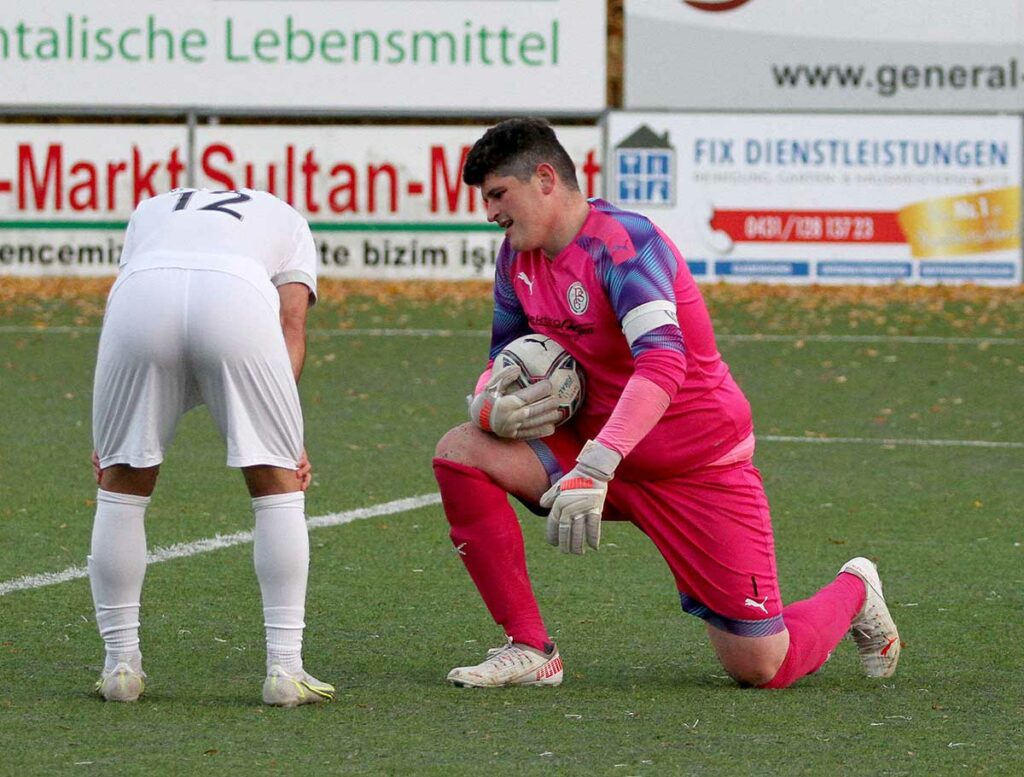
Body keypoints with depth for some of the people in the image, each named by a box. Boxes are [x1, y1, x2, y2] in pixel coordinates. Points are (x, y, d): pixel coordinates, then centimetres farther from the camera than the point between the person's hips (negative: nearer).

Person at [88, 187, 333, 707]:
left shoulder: (153, 207, 42)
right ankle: (285, 670, 11)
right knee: (278, 483, 14)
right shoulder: (286, 219, 37)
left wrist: (110, 437, 26)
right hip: (237, 296, -1)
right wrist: (287, 434, 11)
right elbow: (291, 321, 20)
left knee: (121, 483, 19)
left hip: (140, 292, 1)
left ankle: (121, 665, 21)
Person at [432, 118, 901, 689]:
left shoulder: (623, 241, -22)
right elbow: (508, 359, 14)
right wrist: (490, 406, -13)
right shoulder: (518, 257, 3)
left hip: (699, 465, -7)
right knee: (461, 451, -15)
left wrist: (594, 468, -48)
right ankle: (531, 652, -10)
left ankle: (853, 595, 25)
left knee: (762, 667, -11)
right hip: (599, 450, 7)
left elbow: (663, 362, -36)